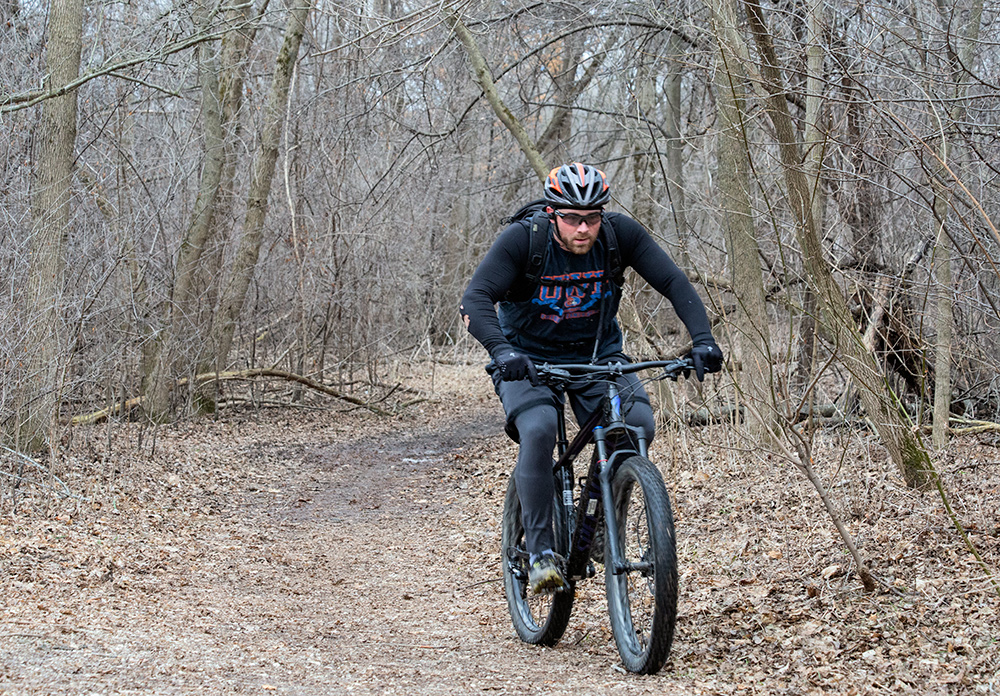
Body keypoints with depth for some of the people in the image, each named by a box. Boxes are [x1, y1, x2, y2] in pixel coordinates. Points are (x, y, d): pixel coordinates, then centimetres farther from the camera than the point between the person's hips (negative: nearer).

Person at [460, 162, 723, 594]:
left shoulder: (620, 234, -16)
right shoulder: (522, 239, -22)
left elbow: (674, 284, -16)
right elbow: (475, 300, -30)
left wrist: (702, 340, -31)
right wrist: (501, 351, -48)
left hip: (597, 354, 3)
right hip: (528, 357, -2)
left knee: (637, 425, -23)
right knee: (538, 431, -31)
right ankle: (540, 551, -21)